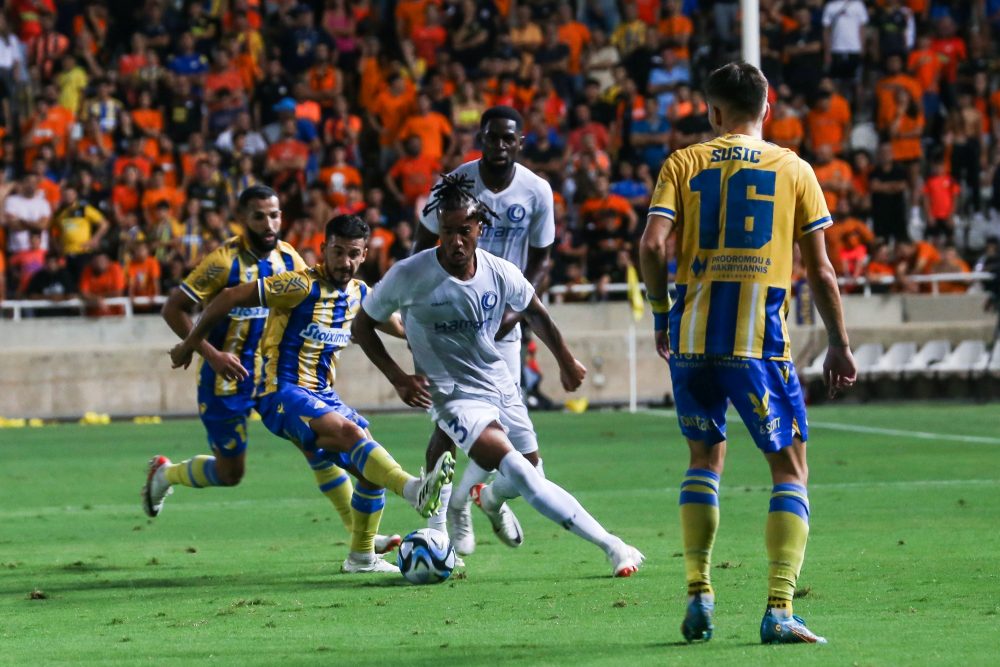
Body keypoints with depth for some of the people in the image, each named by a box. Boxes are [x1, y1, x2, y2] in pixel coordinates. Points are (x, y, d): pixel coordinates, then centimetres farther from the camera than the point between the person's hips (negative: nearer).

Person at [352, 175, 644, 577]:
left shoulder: (500, 273, -8)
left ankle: (492, 498, 51)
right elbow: (362, 325, -4)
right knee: (523, 475, -22)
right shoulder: (409, 276, -18)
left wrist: (566, 361, 22)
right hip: (454, 396, -5)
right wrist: (397, 377, -14)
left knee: (529, 475, 13)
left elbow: (535, 314, 13)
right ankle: (610, 545, -21)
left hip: (501, 388, 5)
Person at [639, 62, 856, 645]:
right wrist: (840, 345, 13)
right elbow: (820, 270, 5)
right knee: (791, 469, 5)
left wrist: (661, 312, 9)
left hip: (692, 335, 2)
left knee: (705, 458, 21)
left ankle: (699, 594, 14)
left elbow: (653, 245, -5)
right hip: (760, 340, -2)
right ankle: (779, 608, -8)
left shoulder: (684, 164, 8)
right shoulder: (794, 170, 6)